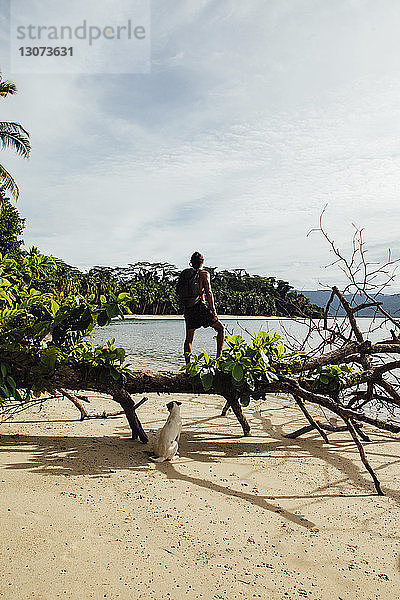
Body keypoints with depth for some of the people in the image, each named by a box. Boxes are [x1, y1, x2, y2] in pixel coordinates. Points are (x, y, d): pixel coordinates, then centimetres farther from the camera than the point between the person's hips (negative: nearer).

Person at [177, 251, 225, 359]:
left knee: (188, 339, 12)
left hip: (187, 310, 5)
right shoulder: (204, 274, -3)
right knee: (221, 328, 10)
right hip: (200, 308, -5)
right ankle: (219, 355, 1)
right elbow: (208, 293, -11)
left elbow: (179, 291, 14)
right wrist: (213, 311, -11)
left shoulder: (184, 274, 13)